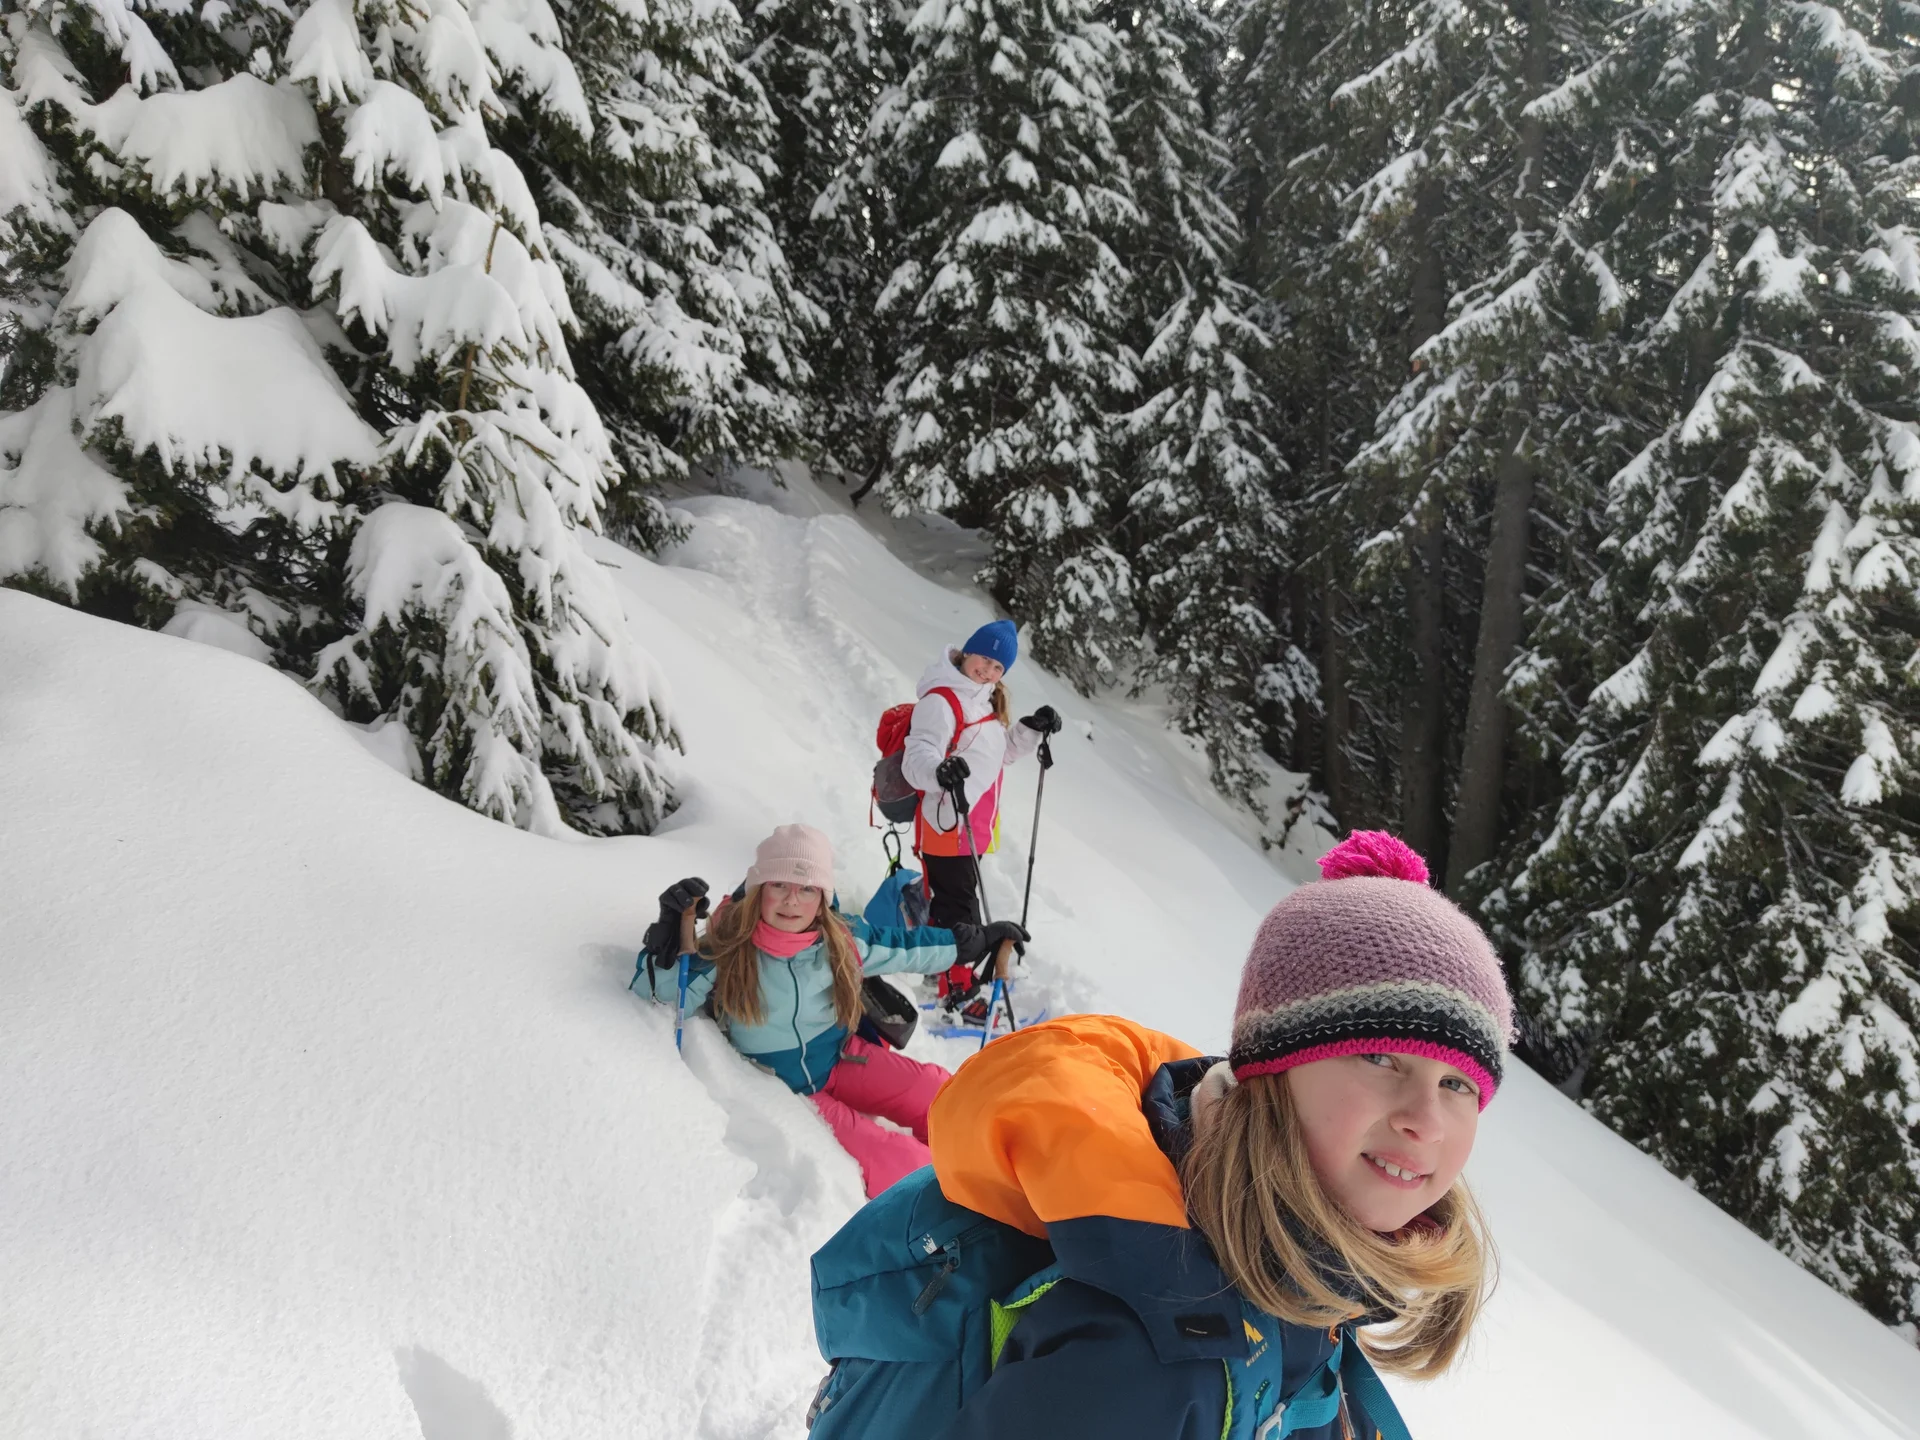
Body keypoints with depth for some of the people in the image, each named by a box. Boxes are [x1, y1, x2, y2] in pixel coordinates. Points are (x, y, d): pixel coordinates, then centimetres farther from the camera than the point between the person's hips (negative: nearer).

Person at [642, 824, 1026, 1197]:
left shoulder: (839, 941, -5)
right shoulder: (726, 949, -17)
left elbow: (903, 948, 11)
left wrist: (976, 941, 14)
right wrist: (670, 930, -36)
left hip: (843, 1061, 5)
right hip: (782, 1091, -5)